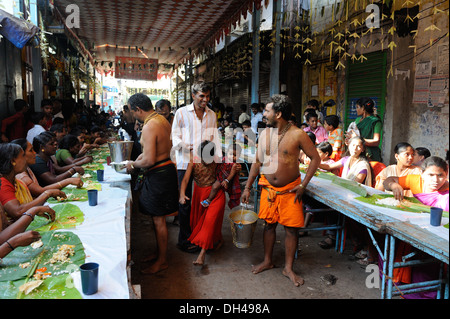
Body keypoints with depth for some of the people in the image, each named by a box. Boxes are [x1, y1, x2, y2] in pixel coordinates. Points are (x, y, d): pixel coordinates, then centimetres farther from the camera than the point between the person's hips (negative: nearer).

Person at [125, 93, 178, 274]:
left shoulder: (149, 127, -22)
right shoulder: (162, 120, 9)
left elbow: (149, 160, -26)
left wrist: (134, 165, -8)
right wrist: (142, 156, 19)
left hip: (158, 175, -10)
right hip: (166, 169, 10)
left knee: (158, 219, 2)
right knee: (158, 217, 20)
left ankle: (162, 261, 16)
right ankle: (159, 253, 34)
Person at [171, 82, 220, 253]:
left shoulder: (212, 115, 12)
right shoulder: (182, 112, 2)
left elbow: (215, 139, 12)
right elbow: (175, 137, 0)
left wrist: (219, 160, 1)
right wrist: (188, 147, -19)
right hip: (185, 162, -3)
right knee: (185, 201, 1)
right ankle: (184, 239, 13)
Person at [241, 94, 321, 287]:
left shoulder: (297, 135, -13)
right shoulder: (264, 134, 1)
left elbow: (315, 158, -7)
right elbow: (257, 162, 8)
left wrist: (303, 185, -12)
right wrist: (247, 187, 6)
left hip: (289, 190, -3)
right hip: (268, 188, 4)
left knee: (291, 228, 3)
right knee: (269, 225, 12)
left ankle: (288, 268, 20)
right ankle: (267, 261, 31)